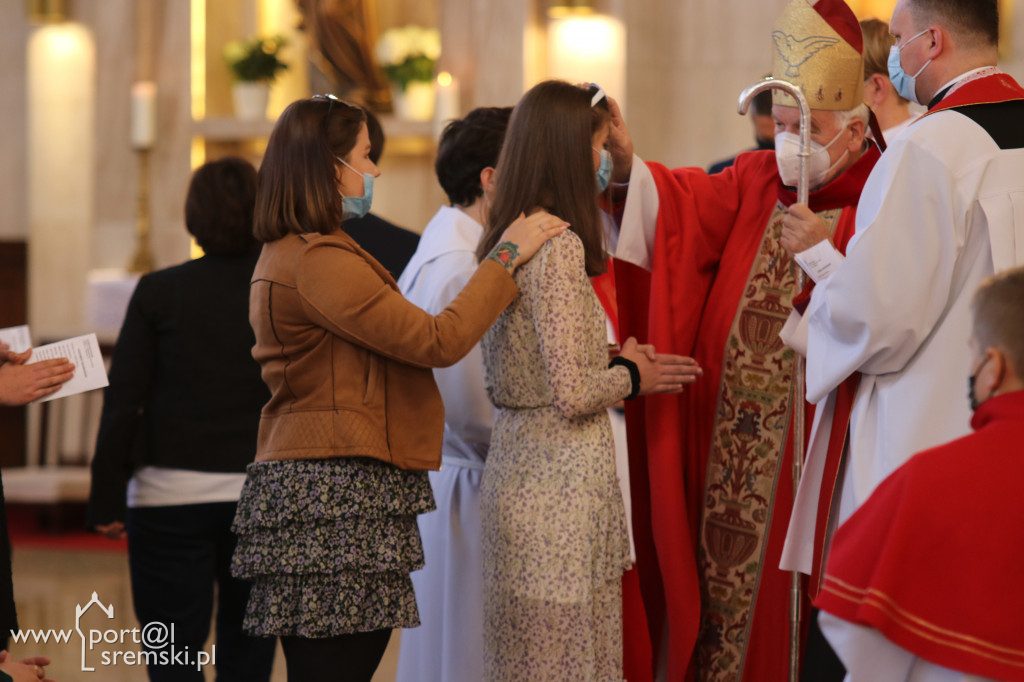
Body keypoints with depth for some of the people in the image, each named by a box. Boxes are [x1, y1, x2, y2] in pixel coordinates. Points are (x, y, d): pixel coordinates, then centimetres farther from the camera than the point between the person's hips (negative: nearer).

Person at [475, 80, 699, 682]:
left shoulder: (505, 242, 12)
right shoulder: (560, 247, -15)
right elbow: (572, 394, -20)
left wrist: (616, 364, 15)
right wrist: (631, 376, -1)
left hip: (514, 466, 9)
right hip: (563, 476, -9)